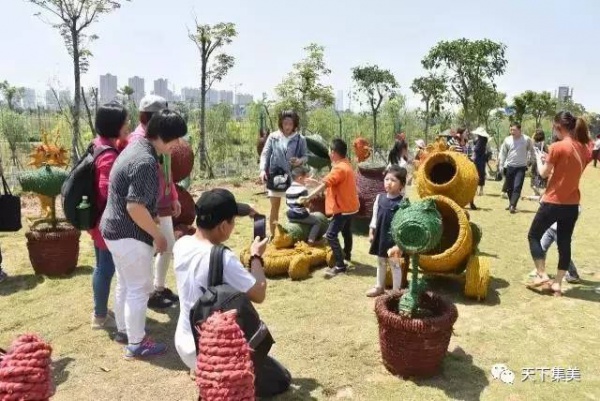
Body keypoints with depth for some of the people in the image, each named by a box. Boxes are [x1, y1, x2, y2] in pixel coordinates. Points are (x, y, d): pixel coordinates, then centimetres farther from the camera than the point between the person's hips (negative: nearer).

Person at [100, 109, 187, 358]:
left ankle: (123, 330, 38)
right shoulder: (145, 162, -25)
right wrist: (158, 235, -16)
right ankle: (136, 344, 16)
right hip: (129, 234, -10)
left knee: (125, 284, 22)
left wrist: (151, 216, 21)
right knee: (140, 288, 3)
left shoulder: (137, 147, 8)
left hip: (114, 228, 10)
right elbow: (135, 207, -27)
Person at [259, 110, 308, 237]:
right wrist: (263, 170, -13)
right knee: (274, 207, 9)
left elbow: (306, 156, 4)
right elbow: (265, 154, 0)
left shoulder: (300, 139, -1)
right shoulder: (273, 136, 0)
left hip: (293, 178, 0)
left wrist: (300, 161, -18)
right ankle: (272, 235, 22)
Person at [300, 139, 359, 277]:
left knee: (331, 235, -15)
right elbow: (331, 184, 14)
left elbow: (324, 184, -32)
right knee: (346, 232, 28)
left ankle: (340, 265, -16)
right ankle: (346, 254, 49)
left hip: (343, 207, -11)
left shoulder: (339, 168, -23)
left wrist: (308, 197, -35)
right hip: (349, 205, 11)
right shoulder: (346, 165, 10)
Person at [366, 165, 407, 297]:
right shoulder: (380, 197, 2)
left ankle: (396, 291, 20)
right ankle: (379, 287, 36)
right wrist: (371, 233, 8)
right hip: (380, 236, 6)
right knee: (380, 262, 20)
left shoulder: (402, 202, -15)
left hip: (394, 238, -6)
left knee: (395, 264, 7)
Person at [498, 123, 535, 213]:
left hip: (521, 167, -3)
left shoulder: (526, 139, -6)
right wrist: (501, 166, 1)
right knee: (509, 188, 12)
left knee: (517, 187, -12)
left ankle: (513, 206, -13)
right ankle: (511, 204, 30)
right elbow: (503, 154, 6)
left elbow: (531, 151, 6)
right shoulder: (507, 140, 1)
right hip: (509, 167, 3)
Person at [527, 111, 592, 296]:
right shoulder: (584, 148, 4)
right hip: (572, 204, 6)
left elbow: (544, 173, -6)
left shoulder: (557, 147, -17)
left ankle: (542, 275, 5)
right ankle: (557, 283, 16)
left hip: (553, 202, -6)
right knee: (564, 243, 12)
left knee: (534, 235, 11)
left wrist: (539, 160, 11)